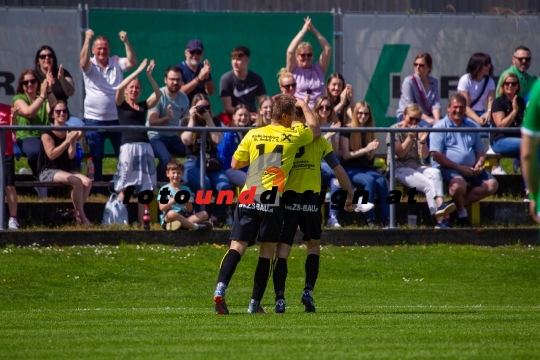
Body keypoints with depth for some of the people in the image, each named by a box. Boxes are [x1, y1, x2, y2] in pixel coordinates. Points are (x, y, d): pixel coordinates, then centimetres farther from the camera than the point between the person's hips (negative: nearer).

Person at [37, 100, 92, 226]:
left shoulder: (69, 132, 10)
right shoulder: (47, 133, -5)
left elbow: (71, 156, 1)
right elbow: (51, 154, -18)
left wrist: (74, 140, -13)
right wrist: (67, 141, -20)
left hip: (66, 170, 6)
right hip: (48, 171, -6)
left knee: (87, 182, -22)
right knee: (76, 181, -30)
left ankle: (78, 214, -13)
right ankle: (81, 216, -18)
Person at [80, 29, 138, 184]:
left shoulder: (117, 63, 6)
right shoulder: (90, 65, -1)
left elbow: (132, 62, -10)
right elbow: (83, 62, -22)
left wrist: (126, 42, -21)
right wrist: (87, 40, -30)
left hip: (116, 119, 2)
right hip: (94, 120, -2)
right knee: (96, 157, 4)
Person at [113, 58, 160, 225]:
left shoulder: (143, 106, 16)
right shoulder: (121, 104, 5)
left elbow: (158, 94, 4)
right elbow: (120, 87, -12)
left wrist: (149, 76, -3)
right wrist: (138, 71, -12)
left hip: (145, 147, 5)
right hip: (128, 146, -5)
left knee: (144, 187, 4)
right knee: (124, 186, -8)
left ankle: (142, 222, 6)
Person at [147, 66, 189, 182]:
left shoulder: (184, 98, 4)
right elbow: (152, 122, -21)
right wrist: (167, 118, -38)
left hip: (173, 137, 6)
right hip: (156, 136, -6)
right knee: (166, 158, -33)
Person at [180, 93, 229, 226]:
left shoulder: (215, 121, 12)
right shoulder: (187, 122, 8)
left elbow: (217, 140, -5)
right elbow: (186, 140, -11)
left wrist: (208, 119, -7)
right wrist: (192, 119, -8)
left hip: (212, 163, 2)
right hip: (193, 163, -2)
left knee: (224, 186, -28)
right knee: (204, 184, -35)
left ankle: (214, 218, -13)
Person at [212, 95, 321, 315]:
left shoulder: (253, 135, 9)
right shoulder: (293, 137, 4)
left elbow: (235, 164, 16)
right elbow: (315, 130, 25)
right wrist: (304, 106, 38)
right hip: (272, 200, -2)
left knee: (237, 247, 0)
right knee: (267, 251, 8)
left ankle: (220, 288, -21)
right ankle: (255, 303, 7)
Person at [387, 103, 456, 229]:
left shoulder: (418, 130, 15)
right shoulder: (395, 130, 0)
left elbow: (424, 155, 9)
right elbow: (400, 153, -8)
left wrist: (422, 141, -10)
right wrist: (409, 138, -19)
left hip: (416, 167, 5)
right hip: (399, 169, -5)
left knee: (435, 173, -29)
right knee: (428, 184, -28)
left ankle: (440, 204, -46)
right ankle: (439, 219, -36)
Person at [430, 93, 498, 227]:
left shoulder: (472, 126, 17)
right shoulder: (440, 127, -1)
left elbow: (481, 152, 21)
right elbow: (436, 155, -10)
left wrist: (479, 165, -4)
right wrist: (458, 167, -16)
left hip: (471, 169, 6)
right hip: (449, 168, -6)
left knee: (492, 184, -14)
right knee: (459, 183, -37)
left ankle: (461, 203, -10)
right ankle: (461, 212, -8)